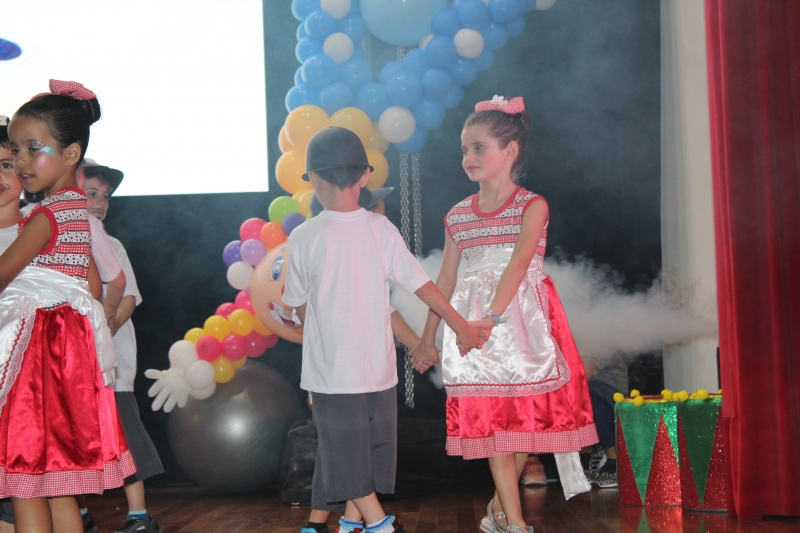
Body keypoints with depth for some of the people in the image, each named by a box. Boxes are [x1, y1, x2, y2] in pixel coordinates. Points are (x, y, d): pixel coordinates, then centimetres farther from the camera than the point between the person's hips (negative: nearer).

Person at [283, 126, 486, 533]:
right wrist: (461, 327, 6)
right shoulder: (380, 229, -7)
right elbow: (420, 284, -5)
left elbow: (299, 306, -1)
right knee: (371, 442, 18)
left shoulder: (303, 238, -11)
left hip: (331, 369, -3)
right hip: (378, 366, 3)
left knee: (345, 447, 8)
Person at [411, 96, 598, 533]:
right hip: (476, 323, 3)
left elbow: (518, 264, -18)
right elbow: (445, 280, 13)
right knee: (490, 415, -2)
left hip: (523, 319, -2)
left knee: (526, 411, 4)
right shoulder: (457, 215, 8)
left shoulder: (532, 206, -5)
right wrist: (427, 338, 15)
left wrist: (491, 316, -29)